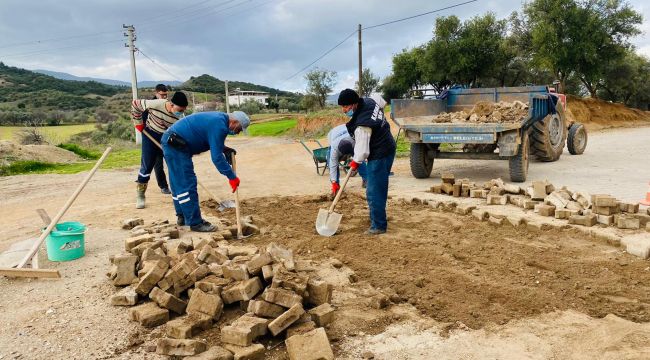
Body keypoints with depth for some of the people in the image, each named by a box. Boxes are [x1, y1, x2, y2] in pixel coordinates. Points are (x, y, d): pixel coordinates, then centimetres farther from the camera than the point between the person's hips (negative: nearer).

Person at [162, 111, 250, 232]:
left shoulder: (219, 119, 11)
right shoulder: (219, 126, -20)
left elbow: (215, 148, 22)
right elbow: (217, 157, -22)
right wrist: (232, 177, -18)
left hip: (172, 143, 11)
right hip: (175, 145, -11)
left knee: (178, 183, 17)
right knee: (187, 184, -8)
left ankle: (182, 217, 28)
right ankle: (195, 223, -3)